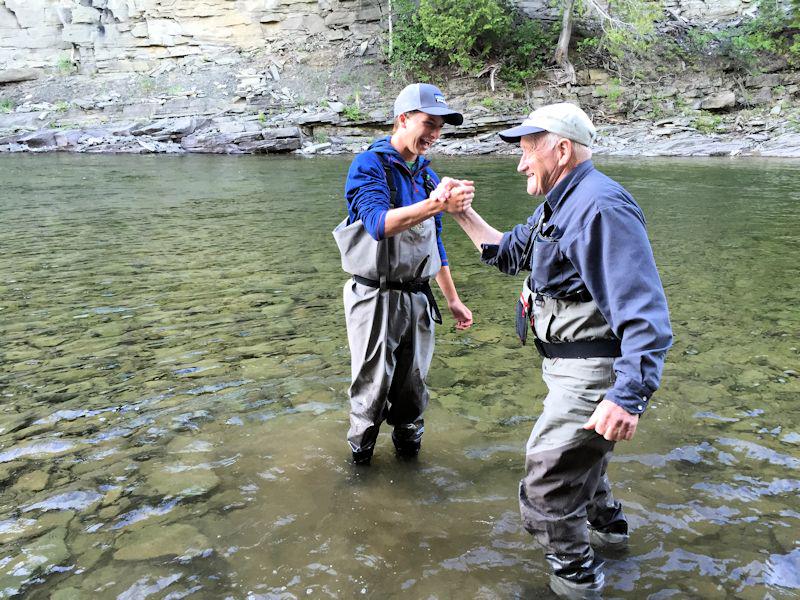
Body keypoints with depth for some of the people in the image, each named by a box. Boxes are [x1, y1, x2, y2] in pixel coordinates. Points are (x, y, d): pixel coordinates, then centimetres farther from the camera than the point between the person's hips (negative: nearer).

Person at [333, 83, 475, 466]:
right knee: (373, 388, 4)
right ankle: (360, 451, 26)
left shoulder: (427, 176, 11)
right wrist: (435, 205, -43)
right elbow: (379, 222, -29)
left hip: (417, 298, 6)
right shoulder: (369, 165, -10)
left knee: (413, 387, 14)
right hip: (375, 297, -5)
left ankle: (408, 445, 34)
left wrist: (453, 299, 19)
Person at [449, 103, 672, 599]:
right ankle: (607, 525, 56)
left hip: (595, 375, -11)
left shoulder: (600, 208, -24)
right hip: (572, 366, 11)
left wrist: (628, 396, -38)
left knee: (546, 486, -1)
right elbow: (508, 252, 24)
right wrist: (462, 212, 14)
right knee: (580, 454, 32)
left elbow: (644, 312, -30)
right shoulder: (560, 206, 11)